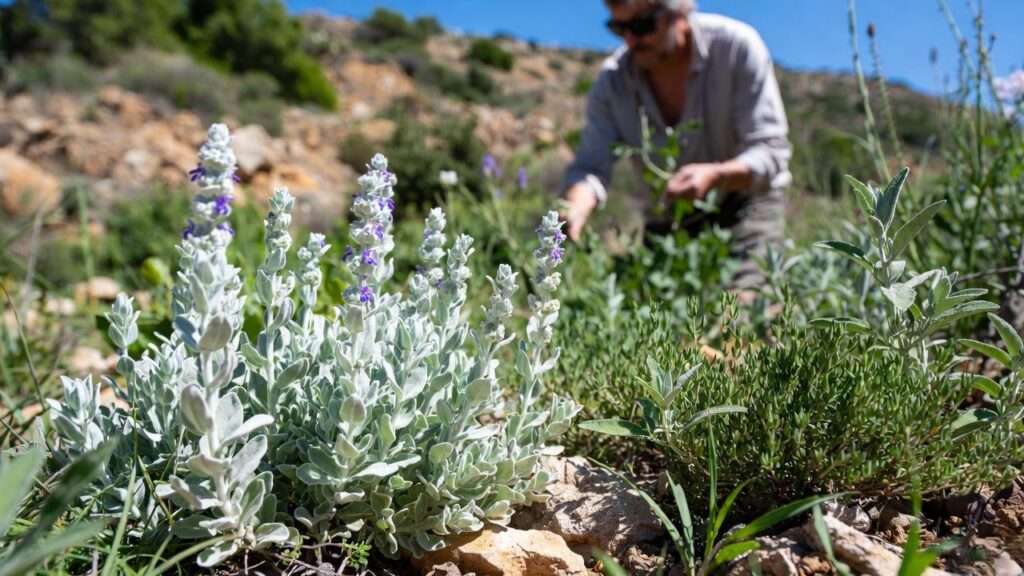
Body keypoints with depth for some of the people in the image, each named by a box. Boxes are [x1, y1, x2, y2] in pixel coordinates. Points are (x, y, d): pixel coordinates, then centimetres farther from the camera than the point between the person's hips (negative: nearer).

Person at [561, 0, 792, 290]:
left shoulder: (737, 46, -19)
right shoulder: (612, 80, -12)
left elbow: (771, 152, -21)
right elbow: (591, 167, -20)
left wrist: (715, 175, -42)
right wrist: (576, 210, -44)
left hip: (745, 204, -3)